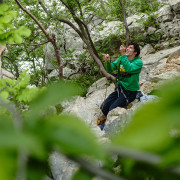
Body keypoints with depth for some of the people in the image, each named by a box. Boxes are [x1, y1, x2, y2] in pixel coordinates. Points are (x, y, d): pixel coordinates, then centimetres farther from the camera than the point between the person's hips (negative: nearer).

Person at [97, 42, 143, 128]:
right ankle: (104, 116, 28)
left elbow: (129, 68, -31)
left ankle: (104, 128, 9)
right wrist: (108, 61, -26)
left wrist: (123, 55, -33)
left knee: (112, 110, -15)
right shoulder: (121, 59, 4)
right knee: (104, 107, -5)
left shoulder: (138, 62, -12)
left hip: (129, 91, -5)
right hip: (119, 88, 5)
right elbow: (110, 70, -6)